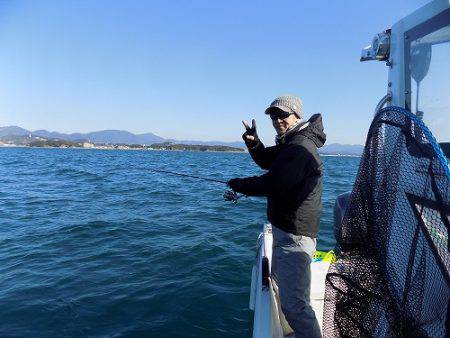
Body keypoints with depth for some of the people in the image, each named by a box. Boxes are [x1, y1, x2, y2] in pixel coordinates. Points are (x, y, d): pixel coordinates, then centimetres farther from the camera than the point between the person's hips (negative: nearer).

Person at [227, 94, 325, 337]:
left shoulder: (299, 148, -22)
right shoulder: (292, 142, 13)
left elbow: (271, 185, -25)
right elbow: (267, 161, 19)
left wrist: (239, 185, -8)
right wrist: (254, 143, -1)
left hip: (294, 235, -12)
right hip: (285, 229, 12)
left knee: (294, 304, -11)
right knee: (280, 279, 31)